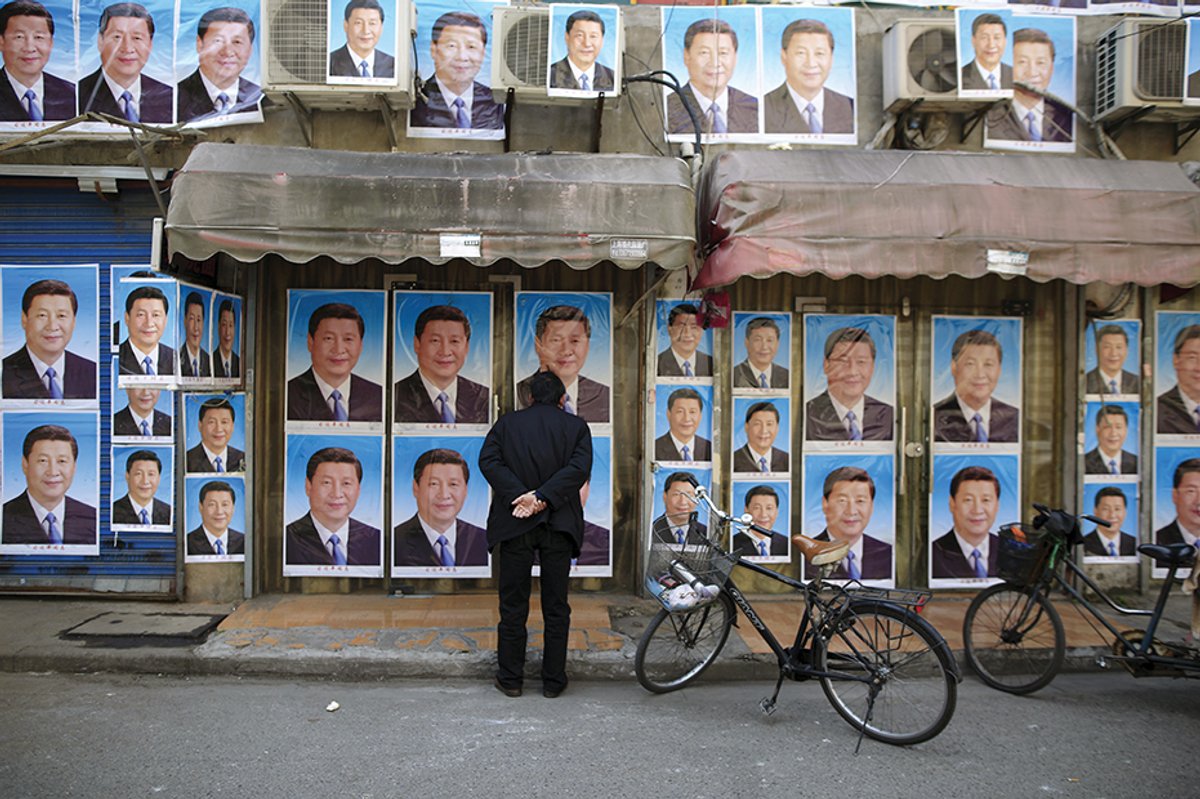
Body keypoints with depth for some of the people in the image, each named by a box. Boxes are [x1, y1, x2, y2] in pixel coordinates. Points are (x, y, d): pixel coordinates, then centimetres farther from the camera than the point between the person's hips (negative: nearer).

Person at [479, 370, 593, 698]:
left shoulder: (507, 422, 6)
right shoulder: (576, 426, 4)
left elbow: (488, 460, -8)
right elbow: (579, 468, -11)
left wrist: (519, 495, -16)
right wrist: (543, 497, -16)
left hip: (514, 524, 0)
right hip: (559, 524, 0)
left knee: (513, 606, 9)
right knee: (556, 607, 9)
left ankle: (510, 679, 16)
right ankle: (553, 680, 14)